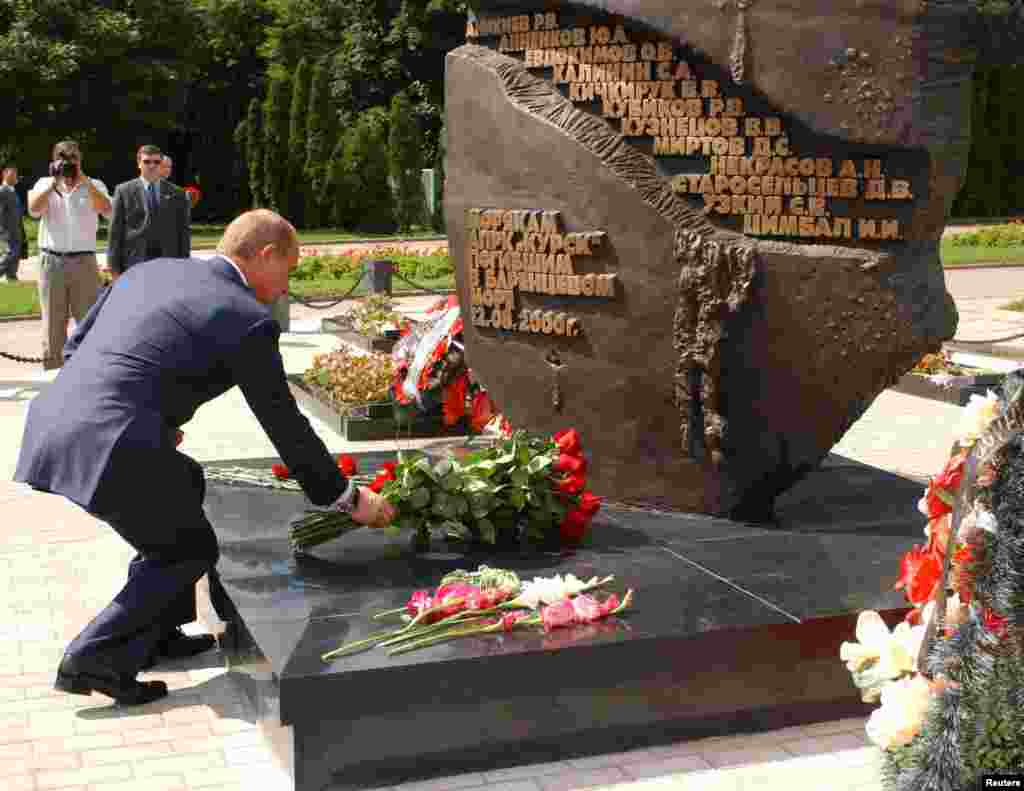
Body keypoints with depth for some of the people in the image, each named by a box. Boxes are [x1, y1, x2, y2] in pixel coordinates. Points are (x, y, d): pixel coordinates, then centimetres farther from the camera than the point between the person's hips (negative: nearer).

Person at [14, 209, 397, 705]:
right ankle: (94, 656, 7)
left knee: (184, 484, 28)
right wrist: (346, 497, 14)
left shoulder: (147, 271, 19)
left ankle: (153, 633, 33)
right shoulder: (249, 322, -2)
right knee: (190, 551, 14)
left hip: (51, 426, 8)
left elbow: (74, 348, 23)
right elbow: (286, 427, 3)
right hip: (112, 449, -8)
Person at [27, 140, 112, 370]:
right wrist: (54, 181, -10)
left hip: (84, 261, -1)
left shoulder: (94, 186, 6)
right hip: (51, 261, 1)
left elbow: (106, 210, -14)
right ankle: (52, 372, 14)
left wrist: (84, 181, -14)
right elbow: (34, 209, -10)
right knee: (53, 322, 7)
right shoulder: (44, 184, 9)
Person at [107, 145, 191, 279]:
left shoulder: (177, 194, 10)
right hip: (135, 260, -1)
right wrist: (115, 268, -2)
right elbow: (116, 231, 4)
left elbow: (184, 231, 9)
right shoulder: (124, 191, 6)